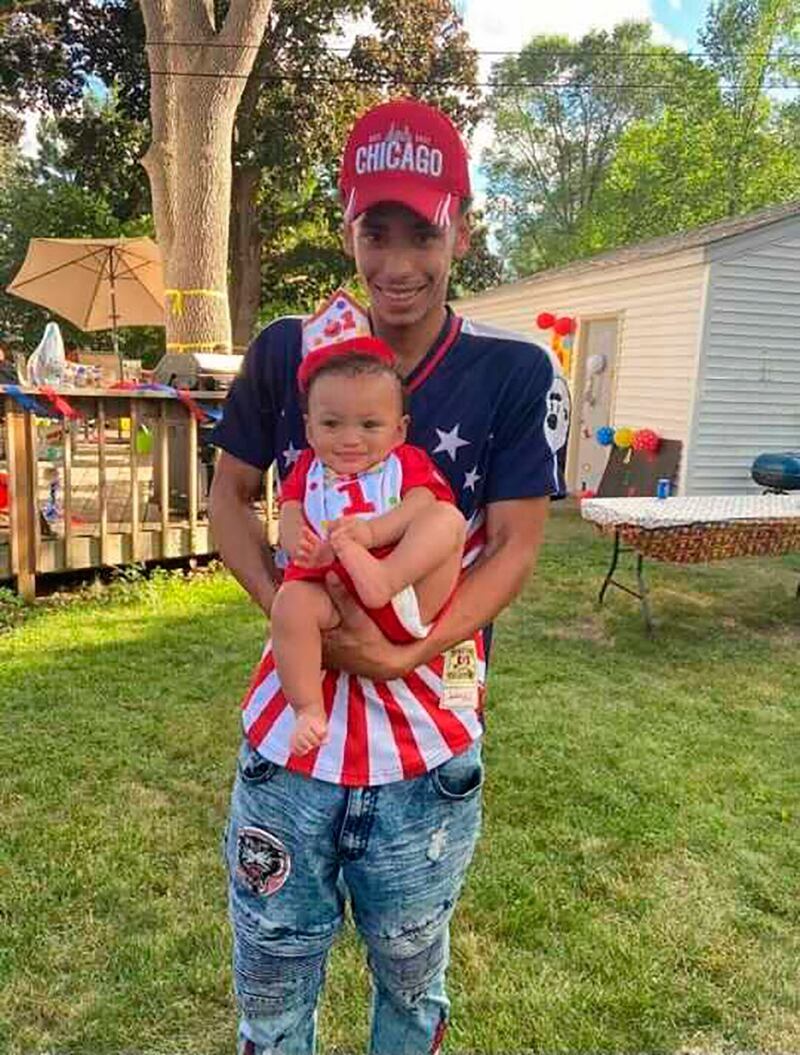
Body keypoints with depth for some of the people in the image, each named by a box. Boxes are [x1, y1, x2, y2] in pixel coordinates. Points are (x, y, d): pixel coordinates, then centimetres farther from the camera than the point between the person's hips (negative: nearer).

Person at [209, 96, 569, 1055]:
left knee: (411, 977, 25)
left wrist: (403, 655, -23)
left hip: (431, 744, -1)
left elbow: (514, 550, -10)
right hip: (289, 725, 2)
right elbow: (229, 497, 3)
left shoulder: (516, 375, -10)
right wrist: (281, 604, -15)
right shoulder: (287, 353, -5)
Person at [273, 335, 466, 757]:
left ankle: (383, 579, -41)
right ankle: (309, 710, -17)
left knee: (447, 518, -20)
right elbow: (290, 514, 5)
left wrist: (371, 531, -26)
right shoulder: (308, 469, 20)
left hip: (409, 601, -1)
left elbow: (420, 508, -7)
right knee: (290, 602, -30)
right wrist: (298, 542, -21)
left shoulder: (409, 462, 13)